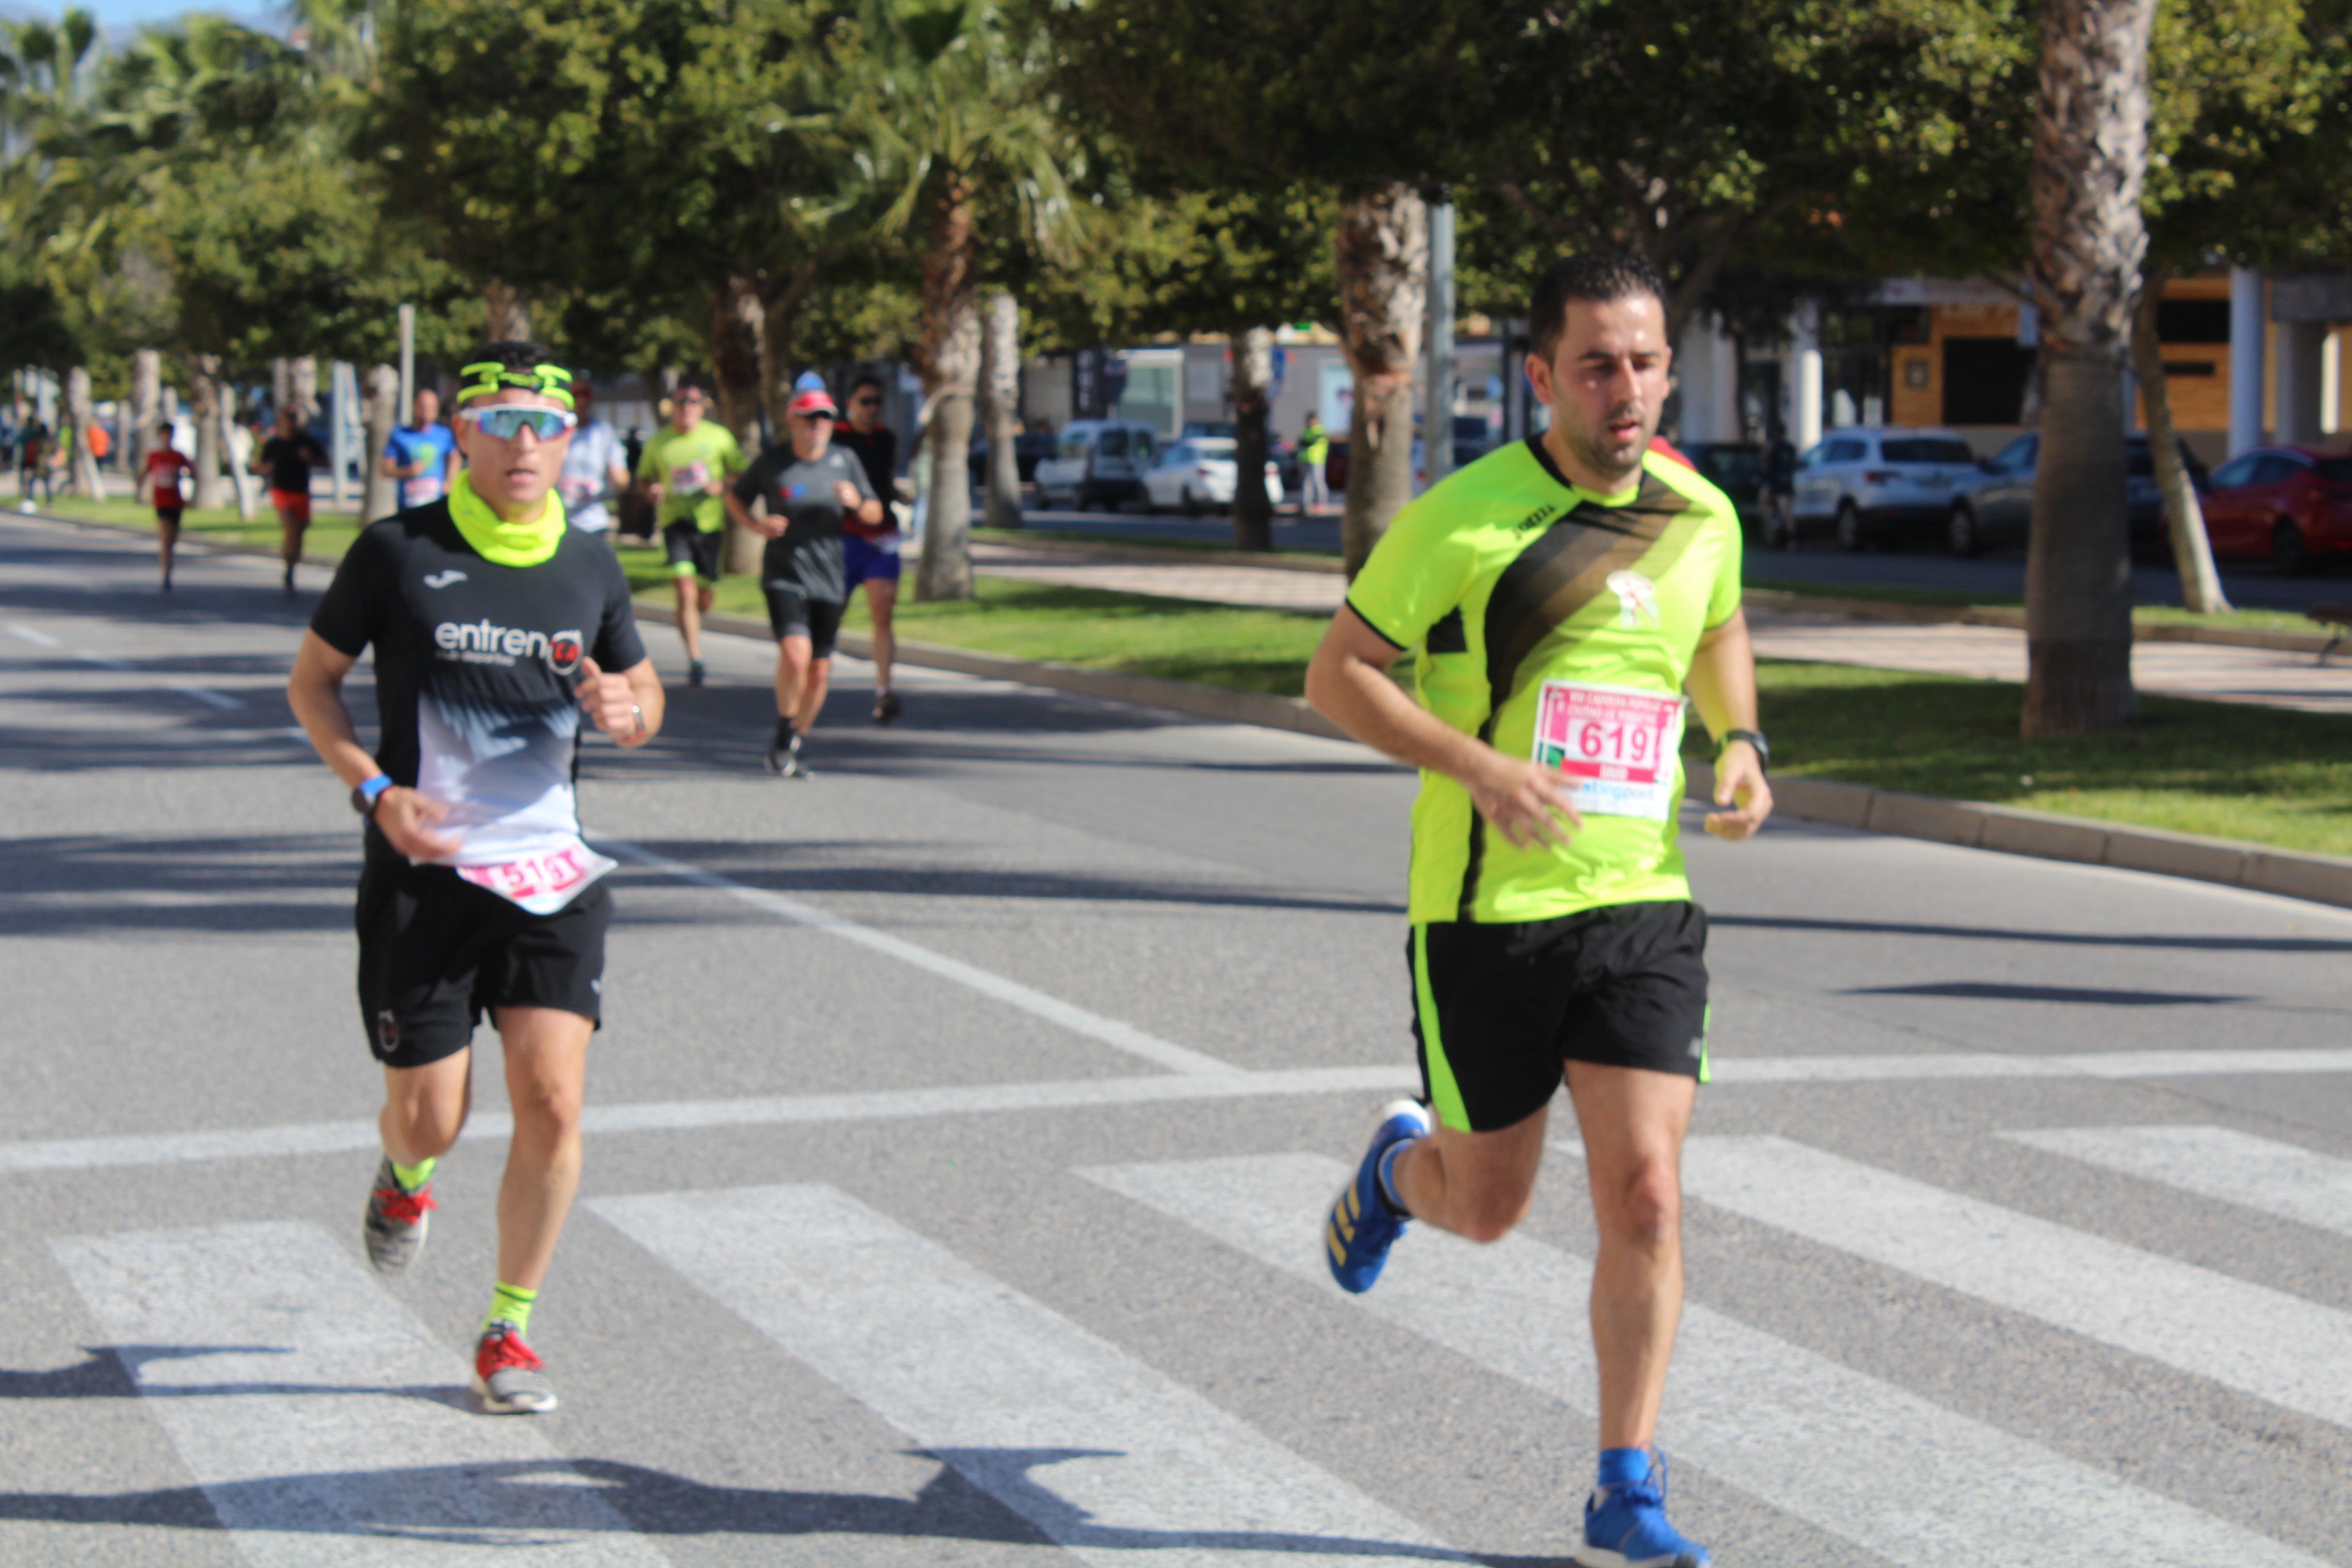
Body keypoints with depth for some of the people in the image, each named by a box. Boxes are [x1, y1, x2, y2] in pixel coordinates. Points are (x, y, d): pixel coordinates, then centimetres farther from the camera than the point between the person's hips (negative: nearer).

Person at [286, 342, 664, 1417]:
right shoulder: (397, 552, -5)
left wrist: (629, 713, -8)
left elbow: (642, 694, 17)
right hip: (421, 871, -2)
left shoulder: (590, 568, 5)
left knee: (553, 1102, -8)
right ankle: (403, 1181, 42)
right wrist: (373, 790, -11)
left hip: (550, 871, 2)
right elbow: (311, 680, 4)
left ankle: (508, 1329, 10)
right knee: (430, 1117, 2)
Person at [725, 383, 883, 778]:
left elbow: (875, 515, 12)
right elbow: (735, 498, 13)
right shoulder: (771, 463, 0)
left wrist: (856, 502, -11)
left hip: (828, 581, 3)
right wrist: (757, 525, -6)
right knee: (795, 653, -24)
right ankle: (783, 734, -4)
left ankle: (794, 746, 25)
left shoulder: (845, 462, 6)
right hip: (783, 577, -3)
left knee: (820, 671, 6)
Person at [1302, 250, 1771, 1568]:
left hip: (1641, 903, 3)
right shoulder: (1461, 518, -11)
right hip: (1484, 911, -3)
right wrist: (1478, 765, -19)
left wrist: (1742, 745, 5)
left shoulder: (1703, 517, 4)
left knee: (1646, 1196, -8)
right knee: (1491, 1207, 11)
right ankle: (1401, 1167, 48)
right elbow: (1336, 675, -5)